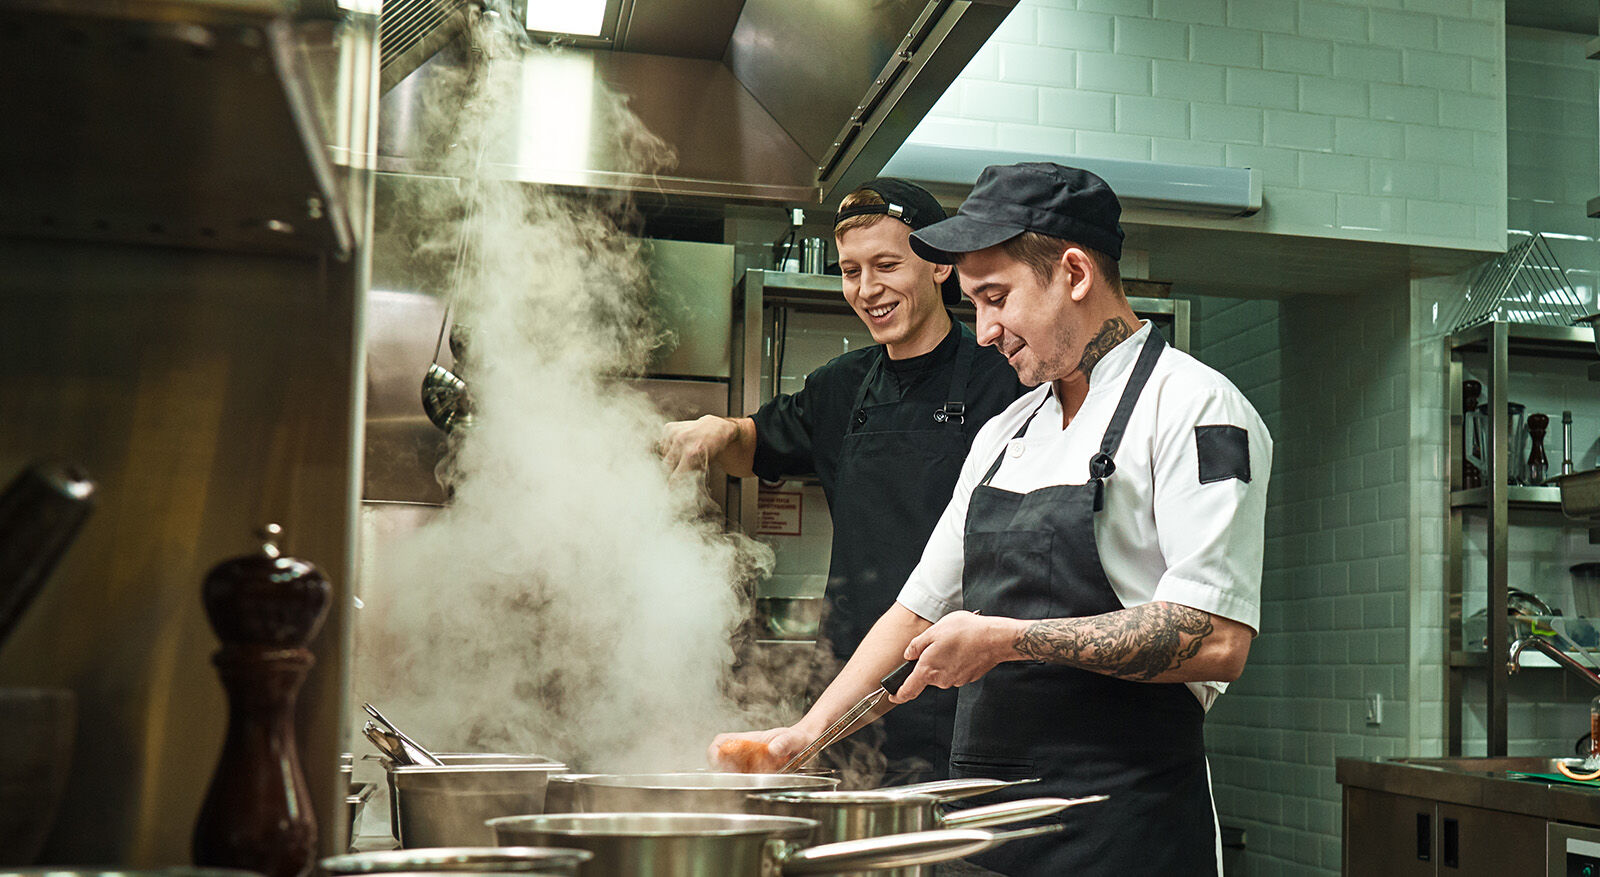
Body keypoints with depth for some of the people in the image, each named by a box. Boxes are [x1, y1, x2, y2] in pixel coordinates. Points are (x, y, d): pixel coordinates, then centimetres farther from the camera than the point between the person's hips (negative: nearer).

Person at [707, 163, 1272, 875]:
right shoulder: (1003, 434, 16)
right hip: (983, 813, 7)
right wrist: (811, 728, 13)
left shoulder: (1194, 408, -9)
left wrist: (1009, 639, -17)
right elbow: (923, 607, 21)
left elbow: (1216, 641, -20)